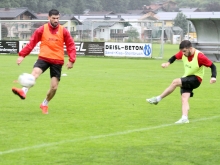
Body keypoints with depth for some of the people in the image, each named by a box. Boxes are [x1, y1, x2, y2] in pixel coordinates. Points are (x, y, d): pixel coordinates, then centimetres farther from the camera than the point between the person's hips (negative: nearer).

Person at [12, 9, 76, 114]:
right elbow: (31, 43, 1)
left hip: (57, 61, 1)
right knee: (35, 72, -31)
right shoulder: (42, 30, -1)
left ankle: (45, 104, 24)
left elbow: (71, 45, 3)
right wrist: (22, 55, -5)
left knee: (54, 87, 1)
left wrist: (71, 60, -7)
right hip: (44, 58, -1)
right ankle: (24, 91, -47)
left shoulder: (63, 31, 0)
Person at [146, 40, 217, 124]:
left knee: (175, 82, -23)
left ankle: (158, 99, -15)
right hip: (186, 79, 7)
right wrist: (168, 63, -9)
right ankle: (184, 118, -19)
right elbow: (175, 57, 12)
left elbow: (212, 66, -19)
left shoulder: (199, 56, -23)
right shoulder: (183, 53, -6)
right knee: (184, 98, -11)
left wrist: (213, 77, -35)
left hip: (196, 79, -7)